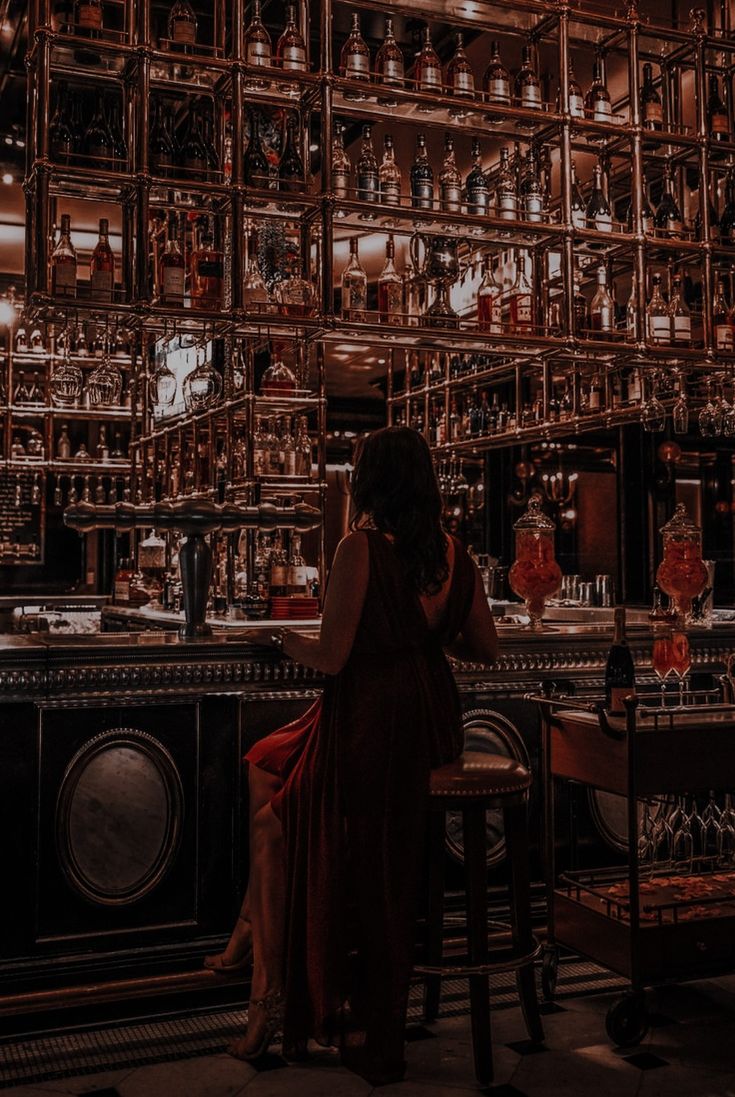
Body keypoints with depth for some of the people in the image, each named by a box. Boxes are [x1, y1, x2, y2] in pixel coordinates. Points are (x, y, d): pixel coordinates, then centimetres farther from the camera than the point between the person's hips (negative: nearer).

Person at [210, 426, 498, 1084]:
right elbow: (486, 650, 9)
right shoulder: (454, 554, 3)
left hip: (368, 724, -8)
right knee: (270, 760, 26)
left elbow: (331, 657, -19)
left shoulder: (360, 547, -16)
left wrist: (278, 633, 1)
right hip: (433, 725, 8)